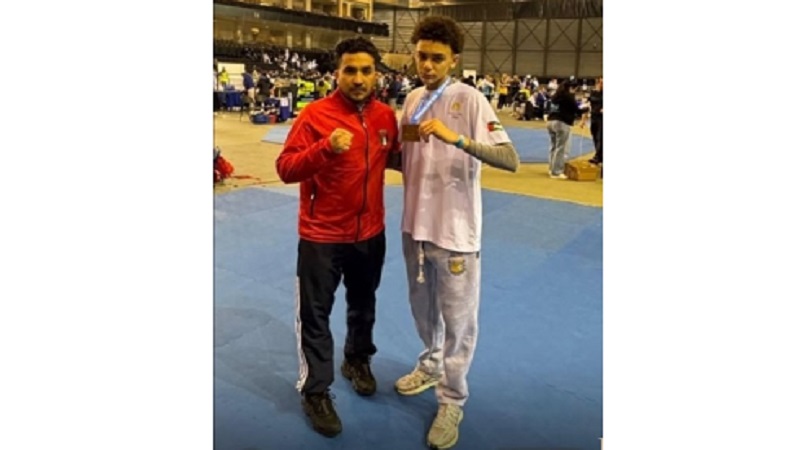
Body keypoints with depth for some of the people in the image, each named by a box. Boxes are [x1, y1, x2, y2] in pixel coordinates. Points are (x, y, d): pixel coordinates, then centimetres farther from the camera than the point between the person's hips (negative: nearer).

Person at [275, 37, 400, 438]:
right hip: (322, 236, -4)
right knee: (315, 315, 7)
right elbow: (285, 168, -19)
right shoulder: (315, 114, -14)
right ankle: (316, 392, 25)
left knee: (363, 305, 23)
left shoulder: (386, 116, 0)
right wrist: (326, 148, -32)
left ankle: (358, 360, 48)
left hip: (370, 233, 5)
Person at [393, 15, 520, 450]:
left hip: (455, 229, -6)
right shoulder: (413, 99, 6)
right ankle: (430, 365, 46)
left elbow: (511, 160, -24)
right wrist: (403, 142, -6)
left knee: (457, 320, 7)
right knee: (423, 308, 22)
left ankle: (451, 401, 23)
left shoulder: (470, 99, -13)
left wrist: (456, 138, -35)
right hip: (416, 223, 6)